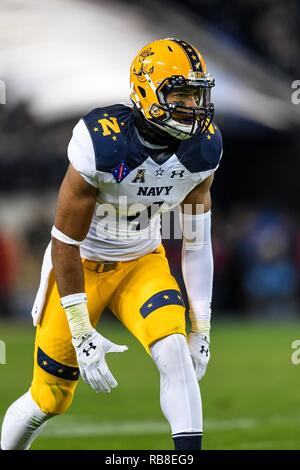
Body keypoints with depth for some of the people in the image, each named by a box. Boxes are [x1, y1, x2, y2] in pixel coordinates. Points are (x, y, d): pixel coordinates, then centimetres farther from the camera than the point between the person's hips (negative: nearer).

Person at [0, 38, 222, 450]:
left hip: (142, 262, 4)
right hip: (82, 265, -3)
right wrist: (83, 335, -22)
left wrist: (202, 327, -3)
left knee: (175, 351, -25)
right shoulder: (101, 146, -30)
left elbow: (196, 242, -2)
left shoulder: (202, 149, -14)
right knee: (50, 399, 5)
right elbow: (65, 243, -21)